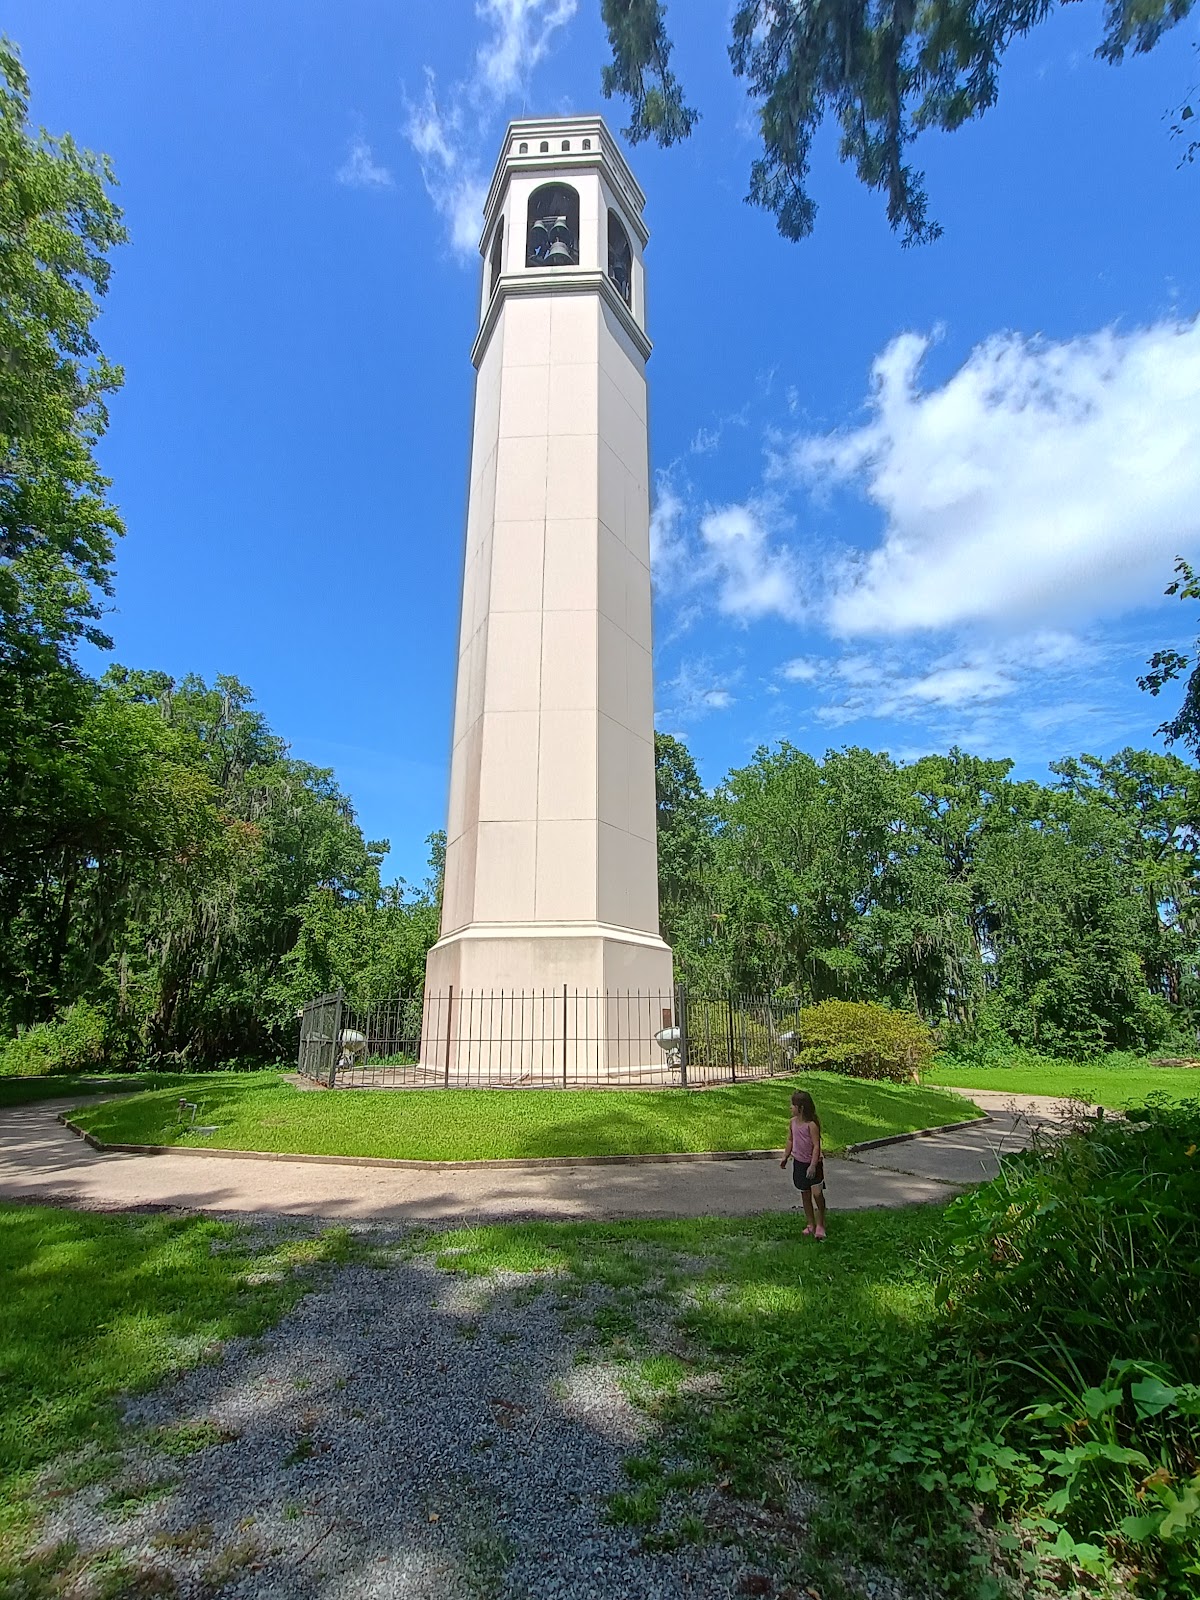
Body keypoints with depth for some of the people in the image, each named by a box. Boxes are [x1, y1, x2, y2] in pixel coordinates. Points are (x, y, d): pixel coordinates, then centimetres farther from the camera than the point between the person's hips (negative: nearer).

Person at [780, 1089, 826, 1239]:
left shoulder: (812, 1124, -20)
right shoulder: (793, 1122, 1)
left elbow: (816, 1145, -21)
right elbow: (790, 1140, 13)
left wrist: (813, 1165, -24)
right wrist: (785, 1157, 10)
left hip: (812, 1164, -6)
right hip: (799, 1163, 7)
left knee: (817, 1193, -11)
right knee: (805, 1194, 13)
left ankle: (820, 1225, 8)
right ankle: (810, 1224, 24)